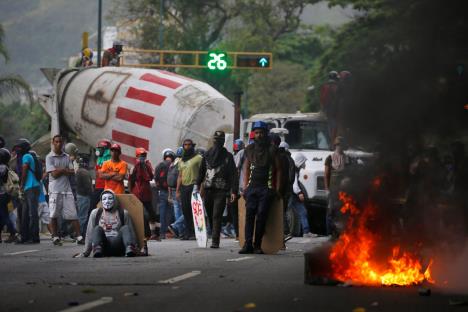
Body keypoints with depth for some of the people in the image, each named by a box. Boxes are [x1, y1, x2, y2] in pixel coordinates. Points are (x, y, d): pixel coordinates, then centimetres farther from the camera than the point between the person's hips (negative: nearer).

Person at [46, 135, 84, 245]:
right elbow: (54, 174, -10)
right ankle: (55, 237, 7)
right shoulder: (49, 157, 0)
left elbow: (72, 172, 6)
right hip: (55, 190, -3)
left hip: (67, 189, 4)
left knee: (72, 214, -1)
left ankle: (79, 236, -3)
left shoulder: (66, 157, 14)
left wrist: (61, 170, -7)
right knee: (54, 215, -1)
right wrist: (65, 169, 1)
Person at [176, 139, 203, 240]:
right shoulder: (182, 161, 20)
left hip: (194, 186, -6)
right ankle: (188, 232, 7)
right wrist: (177, 190, 15)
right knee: (185, 211, 4)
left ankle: (195, 233, -10)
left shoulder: (198, 158, 1)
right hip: (184, 187, 6)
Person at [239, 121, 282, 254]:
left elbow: (278, 169, 5)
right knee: (249, 214, -9)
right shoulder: (250, 149, 14)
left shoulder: (272, 150, 4)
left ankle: (257, 245, -5)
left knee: (261, 215, -8)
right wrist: (245, 187, 10)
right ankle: (248, 244, -13)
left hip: (266, 188, -3)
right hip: (252, 187, 3)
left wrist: (277, 188, -1)